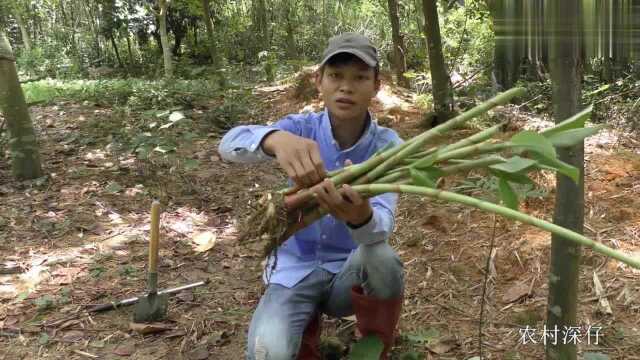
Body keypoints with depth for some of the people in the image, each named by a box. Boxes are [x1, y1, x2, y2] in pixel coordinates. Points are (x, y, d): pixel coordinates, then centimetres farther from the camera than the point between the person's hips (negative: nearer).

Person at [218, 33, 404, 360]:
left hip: (351, 272, 1)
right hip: (296, 269, -1)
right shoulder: (302, 128, -10)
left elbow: (382, 227, -27)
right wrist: (275, 139, -52)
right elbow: (230, 144, -29)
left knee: (382, 257, -34)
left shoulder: (387, 145, -11)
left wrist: (362, 217, -53)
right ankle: (308, 328, 8)